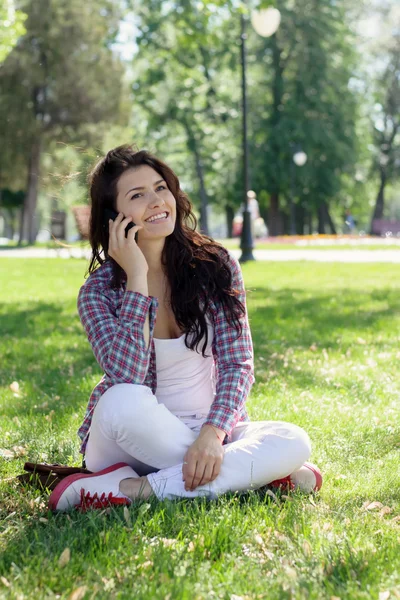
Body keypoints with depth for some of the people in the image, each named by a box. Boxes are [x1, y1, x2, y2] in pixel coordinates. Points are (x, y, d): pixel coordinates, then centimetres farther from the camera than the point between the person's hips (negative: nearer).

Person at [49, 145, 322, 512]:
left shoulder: (216, 266, -3)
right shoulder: (100, 290, -7)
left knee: (294, 442, -26)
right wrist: (136, 278, -23)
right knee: (123, 401, -36)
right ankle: (254, 472, -20)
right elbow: (126, 376, -24)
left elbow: (237, 364, -7)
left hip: (208, 432, 3)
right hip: (136, 438, -2)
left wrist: (212, 433, -26)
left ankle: (132, 489, -26)